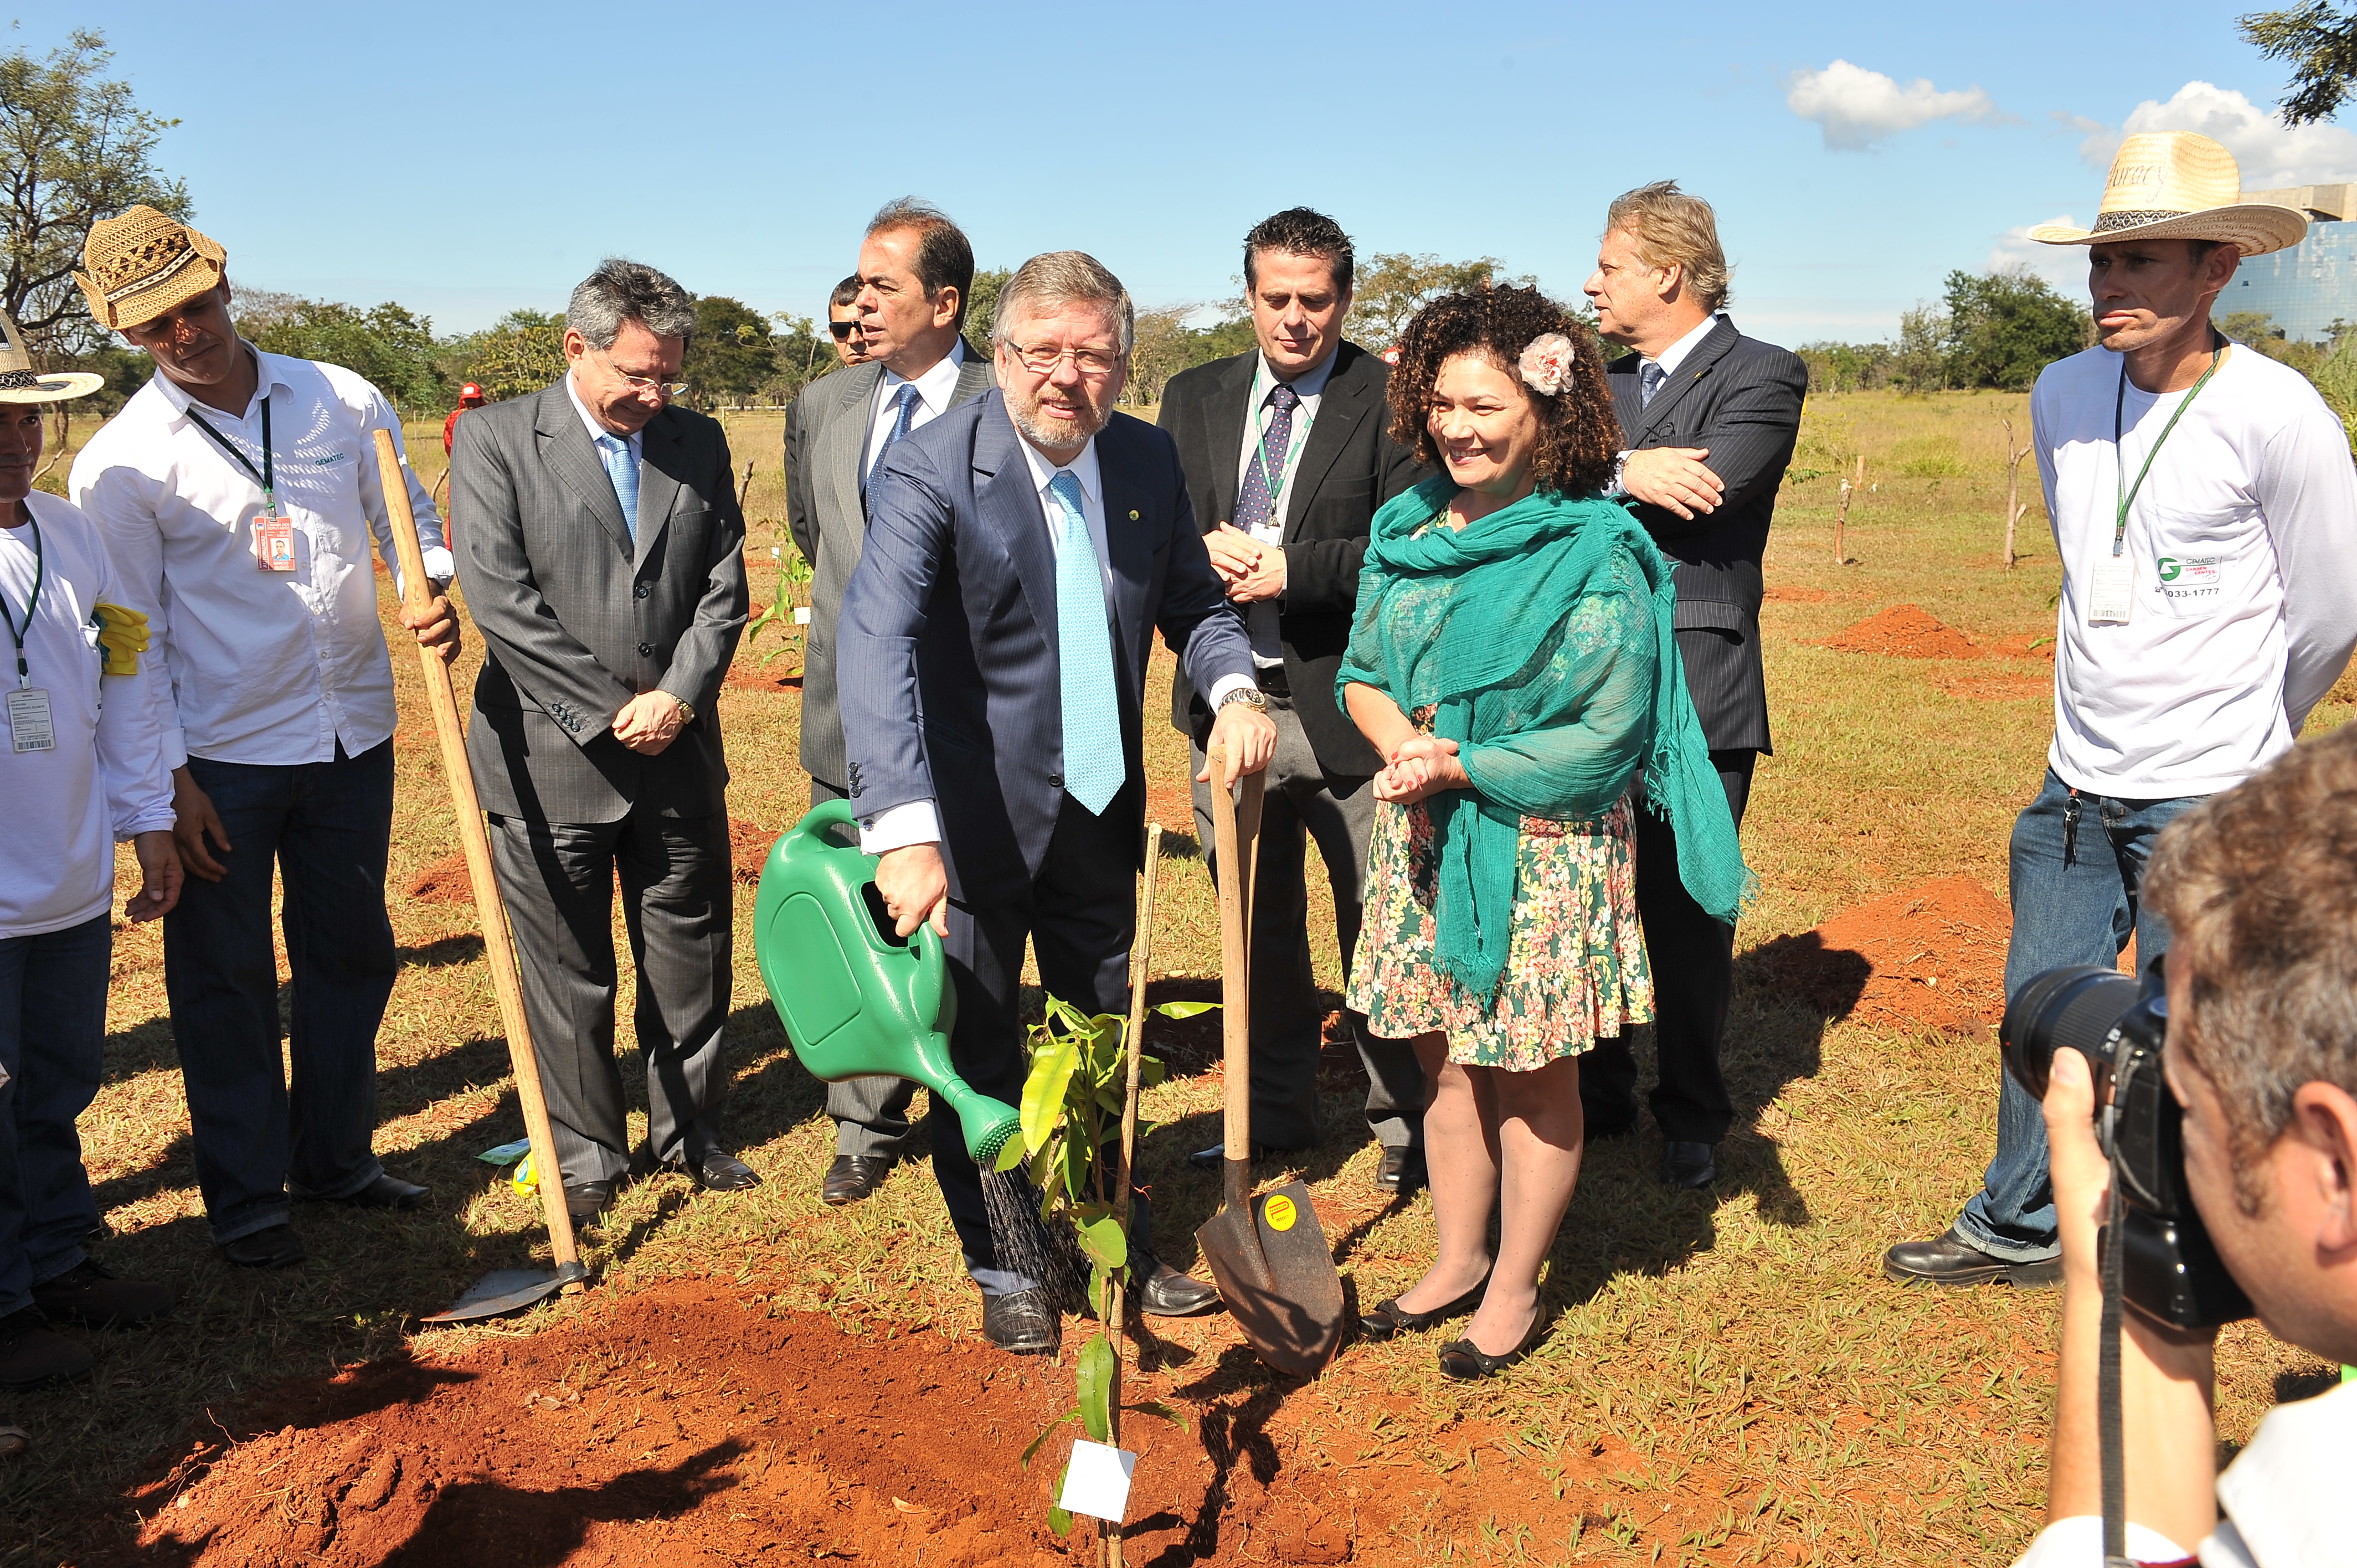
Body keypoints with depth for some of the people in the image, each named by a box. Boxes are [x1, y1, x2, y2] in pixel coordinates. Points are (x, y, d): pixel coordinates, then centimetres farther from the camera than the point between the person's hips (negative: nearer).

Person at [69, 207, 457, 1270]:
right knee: (227, 978, 6)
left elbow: (408, 518, 9)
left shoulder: (340, 401, 1)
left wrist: (435, 591, -14)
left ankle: (334, 1157, 34)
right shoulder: (118, 462, -7)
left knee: (352, 953, 15)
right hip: (223, 755, -3)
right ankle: (245, 1195, 22)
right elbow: (131, 635, -6)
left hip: (354, 737, 4)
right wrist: (169, 782, -10)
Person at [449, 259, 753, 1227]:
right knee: (567, 974, 7)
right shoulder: (497, 438, -4)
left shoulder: (699, 442, 8)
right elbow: (499, 597, -12)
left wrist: (678, 696, -10)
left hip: (678, 750, 4)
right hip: (550, 756, -3)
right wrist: (610, 712, -13)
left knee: (692, 957, 13)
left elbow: (725, 586, 5)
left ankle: (688, 1132, 31)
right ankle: (585, 1157, 24)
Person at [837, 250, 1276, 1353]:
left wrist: (1234, 687, -11)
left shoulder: (1148, 460, -2)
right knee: (979, 1051, 9)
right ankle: (1004, 1269, 31)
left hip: (1102, 810, 5)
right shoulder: (930, 472, -20)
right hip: (972, 816, -5)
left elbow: (1193, 601, 12)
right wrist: (904, 830, -46)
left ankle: (1118, 1249, 40)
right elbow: (877, 646, -33)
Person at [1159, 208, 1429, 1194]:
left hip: (1346, 708, -4)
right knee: (1256, 927, 16)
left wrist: (1287, 569, -19)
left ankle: (1405, 1122, 21)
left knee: (1377, 926, 3)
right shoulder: (1194, 398, 11)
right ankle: (1272, 1115, 31)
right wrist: (1204, 548, -12)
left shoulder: (1392, 400, -4)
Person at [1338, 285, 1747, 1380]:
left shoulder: (1594, 557, -13)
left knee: (1529, 1076, 7)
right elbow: (1361, 671, 11)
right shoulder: (1408, 529, 6)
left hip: (1541, 848, -5)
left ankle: (1515, 1290, 26)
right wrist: (1398, 738, -11)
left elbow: (1604, 735, -16)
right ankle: (1458, 1262, 34)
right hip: (1423, 838, 6)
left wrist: (1460, 764, -18)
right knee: (1448, 1063, 15)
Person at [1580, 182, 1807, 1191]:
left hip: (1694, 693, -5)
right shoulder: (1606, 380, 18)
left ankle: (1691, 1119, 20)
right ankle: (1599, 1095, 27)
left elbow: (1697, 501, -19)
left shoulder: (1763, 377, -4)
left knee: (1685, 915, 3)